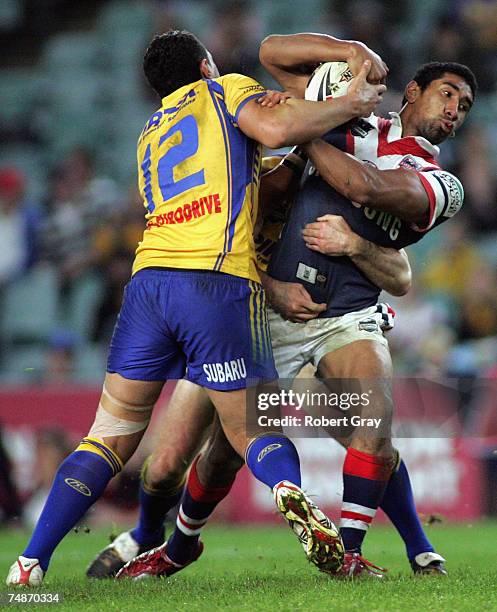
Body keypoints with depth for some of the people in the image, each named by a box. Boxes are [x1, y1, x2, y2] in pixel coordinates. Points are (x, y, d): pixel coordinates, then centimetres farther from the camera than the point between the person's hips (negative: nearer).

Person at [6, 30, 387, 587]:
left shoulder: (150, 135, 32)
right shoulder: (224, 90, 14)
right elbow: (277, 128, -7)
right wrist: (349, 104, 5)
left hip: (149, 281, 4)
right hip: (220, 284, -4)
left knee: (110, 437, 9)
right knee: (251, 430, 4)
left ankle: (29, 566, -1)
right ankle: (291, 493, -29)